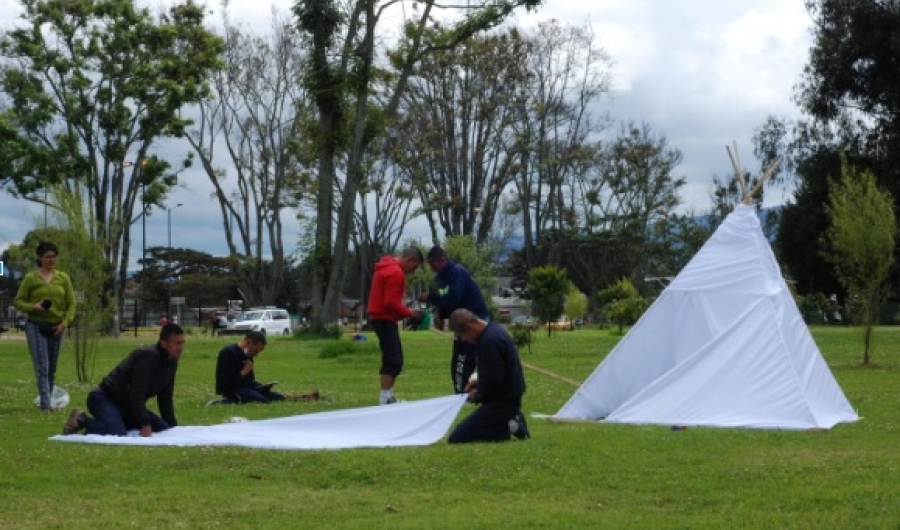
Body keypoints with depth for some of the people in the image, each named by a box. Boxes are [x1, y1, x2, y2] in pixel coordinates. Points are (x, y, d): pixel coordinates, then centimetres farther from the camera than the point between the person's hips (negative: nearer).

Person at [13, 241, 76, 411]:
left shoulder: (63, 278, 6)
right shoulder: (31, 278, -2)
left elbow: (71, 303, 7)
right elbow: (18, 301, 2)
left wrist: (65, 323, -7)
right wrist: (33, 307, -17)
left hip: (56, 328, 4)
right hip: (36, 327, -4)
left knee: (52, 369, 8)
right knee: (42, 367, -13)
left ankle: (47, 401, 15)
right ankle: (45, 404, -18)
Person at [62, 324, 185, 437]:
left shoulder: (172, 361, 6)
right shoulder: (148, 356, -23)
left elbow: (165, 398, 15)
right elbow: (136, 393, -27)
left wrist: (172, 426, 10)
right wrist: (144, 425, -30)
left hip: (127, 406, 10)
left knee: (163, 428, 1)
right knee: (119, 435, -35)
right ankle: (82, 420, -7)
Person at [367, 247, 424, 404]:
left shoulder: (387, 267, 17)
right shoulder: (395, 272, -17)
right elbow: (391, 302, -22)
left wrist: (405, 311, 11)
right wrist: (409, 313, -12)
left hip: (382, 318, 11)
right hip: (385, 319, -11)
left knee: (394, 359, 14)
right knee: (393, 360, -13)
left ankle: (388, 396, 17)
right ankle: (385, 399, -15)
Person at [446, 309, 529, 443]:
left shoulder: (490, 340, -24)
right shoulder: (494, 330, 9)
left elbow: (494, 381, -23)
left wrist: (478, 395, -7)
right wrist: (479, 382, 10)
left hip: (502, 402, -11)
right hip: (509, 396, 11)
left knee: (456, 438, -13)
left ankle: (508, 427, -11)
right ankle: (510, 421, 10)